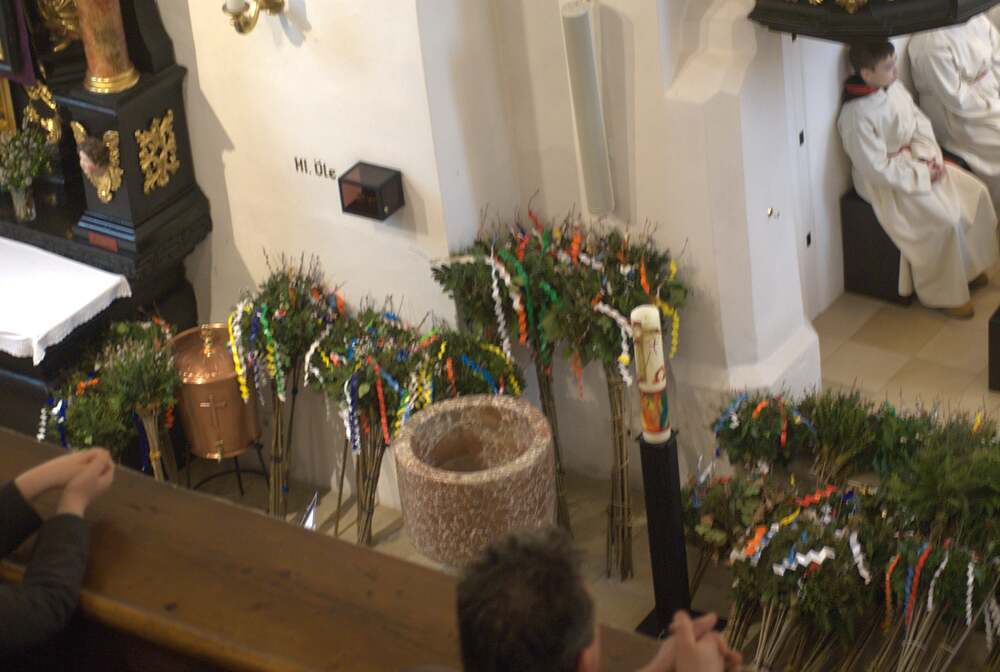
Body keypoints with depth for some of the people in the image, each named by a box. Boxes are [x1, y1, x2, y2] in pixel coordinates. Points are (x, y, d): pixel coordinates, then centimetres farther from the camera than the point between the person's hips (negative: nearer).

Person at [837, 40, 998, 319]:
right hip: (885, 184, -9)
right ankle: (944, 294, -5)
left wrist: (930, 156, -8)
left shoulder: (895, 88, -3)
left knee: (977, 193, 0)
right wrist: (923, 175, -19)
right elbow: (879, 170, -25)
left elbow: (920, 124, 9)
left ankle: (969, 267, 19)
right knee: (945, 221, -23)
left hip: (916, 162, 9)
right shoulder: (856, 117, -27)